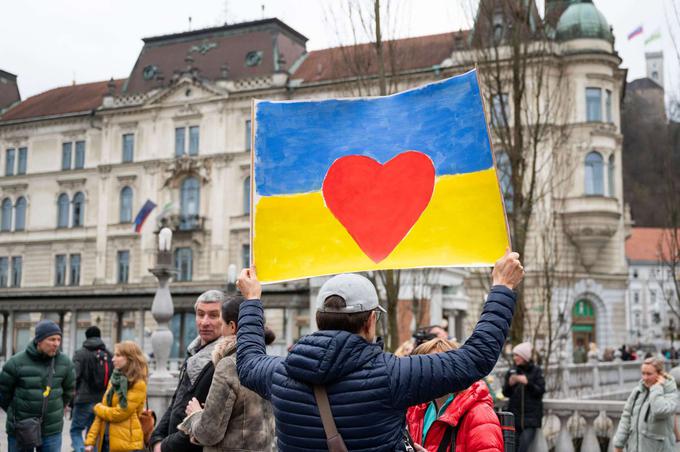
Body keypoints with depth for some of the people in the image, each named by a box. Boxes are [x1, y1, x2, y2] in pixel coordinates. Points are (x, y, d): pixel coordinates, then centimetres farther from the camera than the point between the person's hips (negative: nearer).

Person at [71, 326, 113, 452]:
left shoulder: (80, 354, -4)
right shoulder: (109, 355, 8)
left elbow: (74, 377, -11)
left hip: (84, 400, -4)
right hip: (102, 402, 4)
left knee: (75, 431, 8)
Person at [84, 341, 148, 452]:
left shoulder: (138, 385, -10)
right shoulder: (115, 380, 13)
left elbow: (119, 413, -17)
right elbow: (101, 415, 13)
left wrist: (98, 408, 2)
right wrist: (90, 440, 4)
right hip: (105, 441, 8)